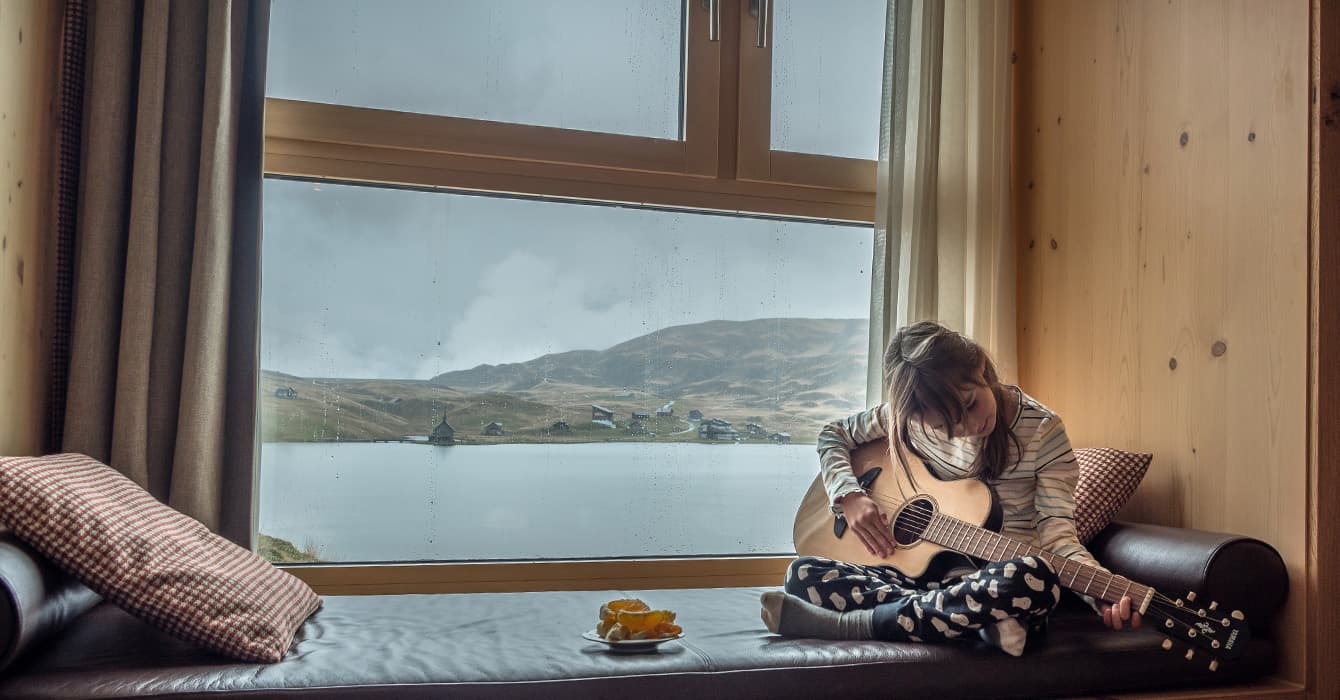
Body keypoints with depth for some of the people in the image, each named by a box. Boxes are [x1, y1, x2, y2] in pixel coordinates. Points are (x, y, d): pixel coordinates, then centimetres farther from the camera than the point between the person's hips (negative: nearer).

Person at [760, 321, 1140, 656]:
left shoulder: (1043, 431, -8)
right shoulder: (911, 415, -2)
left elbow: (1056, 533, -11)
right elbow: (833, 435, 12)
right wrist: (849, 496, -7)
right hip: (924, 571, 3)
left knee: (1033, 577, -40)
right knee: (802, 575, -18)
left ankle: (845, 625, -30)